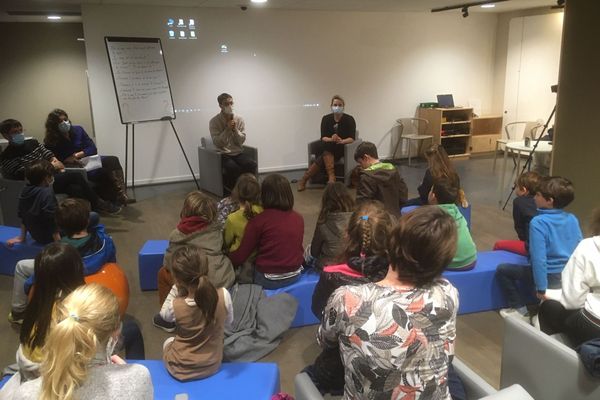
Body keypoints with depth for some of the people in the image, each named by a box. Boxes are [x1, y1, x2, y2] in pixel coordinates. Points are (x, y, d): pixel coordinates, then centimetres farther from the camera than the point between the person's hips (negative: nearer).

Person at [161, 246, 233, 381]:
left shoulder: (176, 306, -29)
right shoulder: (223, 295, -26)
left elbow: (164, 315, -3)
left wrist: (176, 290, -14)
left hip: (181, 370, -1)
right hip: (212, 365, 1)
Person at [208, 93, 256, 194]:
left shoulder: (239, 119, 4)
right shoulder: (214, 121, -5)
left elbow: (242, 140, 1)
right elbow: (217, 143, -12)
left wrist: (235, 129, -15)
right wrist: (227, 129, -19)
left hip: (238, 152, 3)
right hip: (223, 154, -3)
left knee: (252, 165, -25)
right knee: (233, 167, -34)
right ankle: (229, 189, -10)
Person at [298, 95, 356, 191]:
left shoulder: (349, 119, -7)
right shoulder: (326, 119, -1)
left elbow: (352, 138, -15)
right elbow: (323, 137, -8)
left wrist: (341, 141, -36)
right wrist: (331, 139, -32)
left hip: (343, 148, -2)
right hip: (327, 149, 2)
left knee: (323, 158, -31)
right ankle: (331, 177, -39)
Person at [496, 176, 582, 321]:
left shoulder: (538, 222, -21)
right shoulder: (573, 219, -2)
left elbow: (539, 257, -25)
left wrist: (541, 287, -21)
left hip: (549, 278, -6)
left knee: (502, 270, 8)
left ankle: (520, 310, 8)